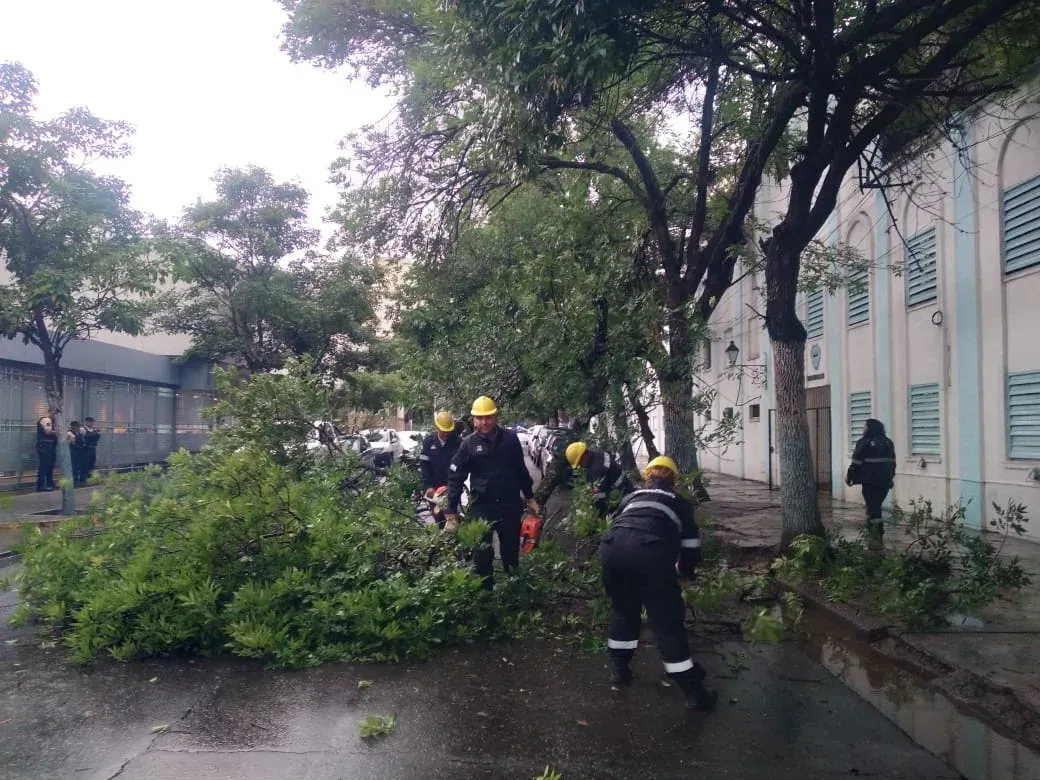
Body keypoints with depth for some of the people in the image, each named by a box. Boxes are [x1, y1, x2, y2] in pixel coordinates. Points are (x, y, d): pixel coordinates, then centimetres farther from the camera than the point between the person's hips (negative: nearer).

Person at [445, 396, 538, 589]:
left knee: (512, 552, 14)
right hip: (482, 506, -2)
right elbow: (455, 478, -4)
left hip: (510, 505, 2)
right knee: (482, 555, 4)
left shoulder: (510, 438, -1)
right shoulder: (468, 444, -6)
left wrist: (529, 497, 14)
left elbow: (521, 470, 10)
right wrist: (452, 512, -7)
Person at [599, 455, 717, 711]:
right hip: (650, 551, -3)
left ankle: (618, 668, 37)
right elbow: (691, 544, 31)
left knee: (623, 609, 27)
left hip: (611, 547, 3)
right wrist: (684, 569, 51)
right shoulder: (679, 503, 31)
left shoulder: (631, 497, 37)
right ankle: (694, 691, 12)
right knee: (668, 621, 6)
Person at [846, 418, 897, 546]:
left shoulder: (864, 443, -9)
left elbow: (856, 463, -9)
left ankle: (877, 535, -10)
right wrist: (891, 477, 24)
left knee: (872, 508, -4)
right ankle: (871, 531, 24)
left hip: (870, 481, -6)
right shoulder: (888, 442, 10)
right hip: (885, 481, 6)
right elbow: (892, 462, 14)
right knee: (875, 506, 17)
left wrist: (849, 476, 1)